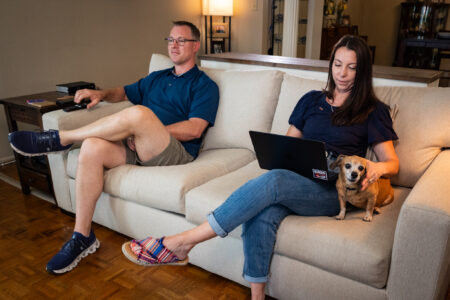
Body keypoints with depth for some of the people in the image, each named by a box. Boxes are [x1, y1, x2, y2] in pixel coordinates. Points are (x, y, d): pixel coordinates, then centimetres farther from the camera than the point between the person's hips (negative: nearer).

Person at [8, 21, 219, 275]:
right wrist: (102, 94, 13)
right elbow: (124, 92, 37)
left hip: (175, 153, -6)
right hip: (136, 148, 6)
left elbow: (194, 129, -9)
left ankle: (59, 139, -13)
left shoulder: (205, 85, 6)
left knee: (138, 113, -33)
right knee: (92, 147, -24)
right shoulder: (156, 78, 27)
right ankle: (82, 237, -16)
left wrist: (148, 131, -13)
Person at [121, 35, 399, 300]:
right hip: (294, 180, 4)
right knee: (262, 216, -34)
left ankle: (180, 244, -31)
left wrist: (378, 167, -16)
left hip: (332, 192, -3)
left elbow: (393, 162, 8)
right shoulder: (312, 100, 20)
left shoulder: (373, 111, 10)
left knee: (272, 181, -35)